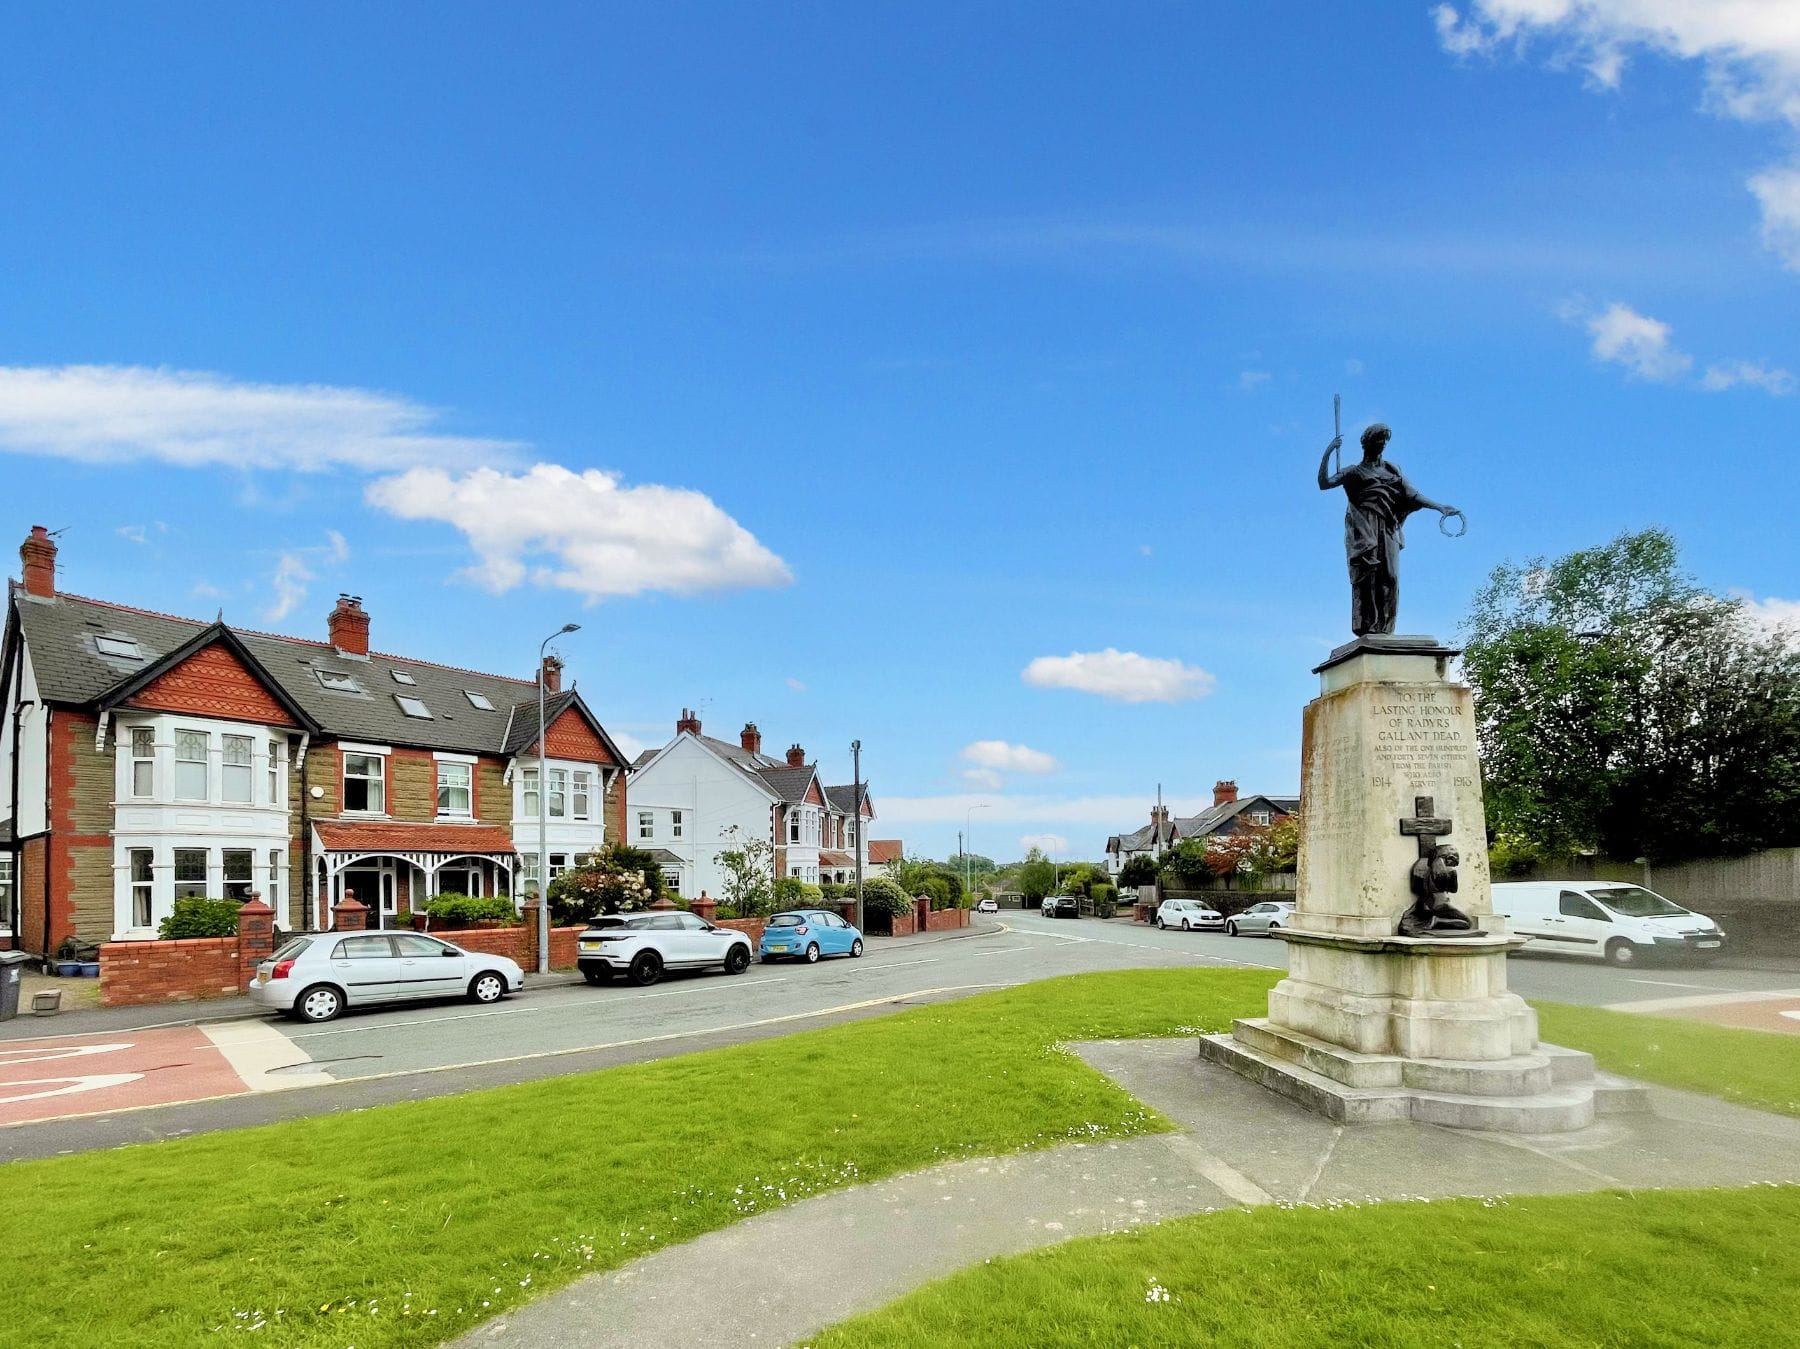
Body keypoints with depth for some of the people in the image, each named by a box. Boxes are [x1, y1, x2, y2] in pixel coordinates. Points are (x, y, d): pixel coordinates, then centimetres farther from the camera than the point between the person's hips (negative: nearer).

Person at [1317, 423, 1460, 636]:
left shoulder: (1392, 470, 26)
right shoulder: (1355, 472, 16)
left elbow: (1413, 494, 19)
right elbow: (1324, 483, 5)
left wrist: (1440, 507, 7)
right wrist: (1328, 452, -2)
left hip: (1387, 529, 3)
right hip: (1364, 529, -3)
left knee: (1389, 578, -11)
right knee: (1366, 576, -17)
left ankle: (1383, 631, -15)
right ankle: (1364, 629, -22)